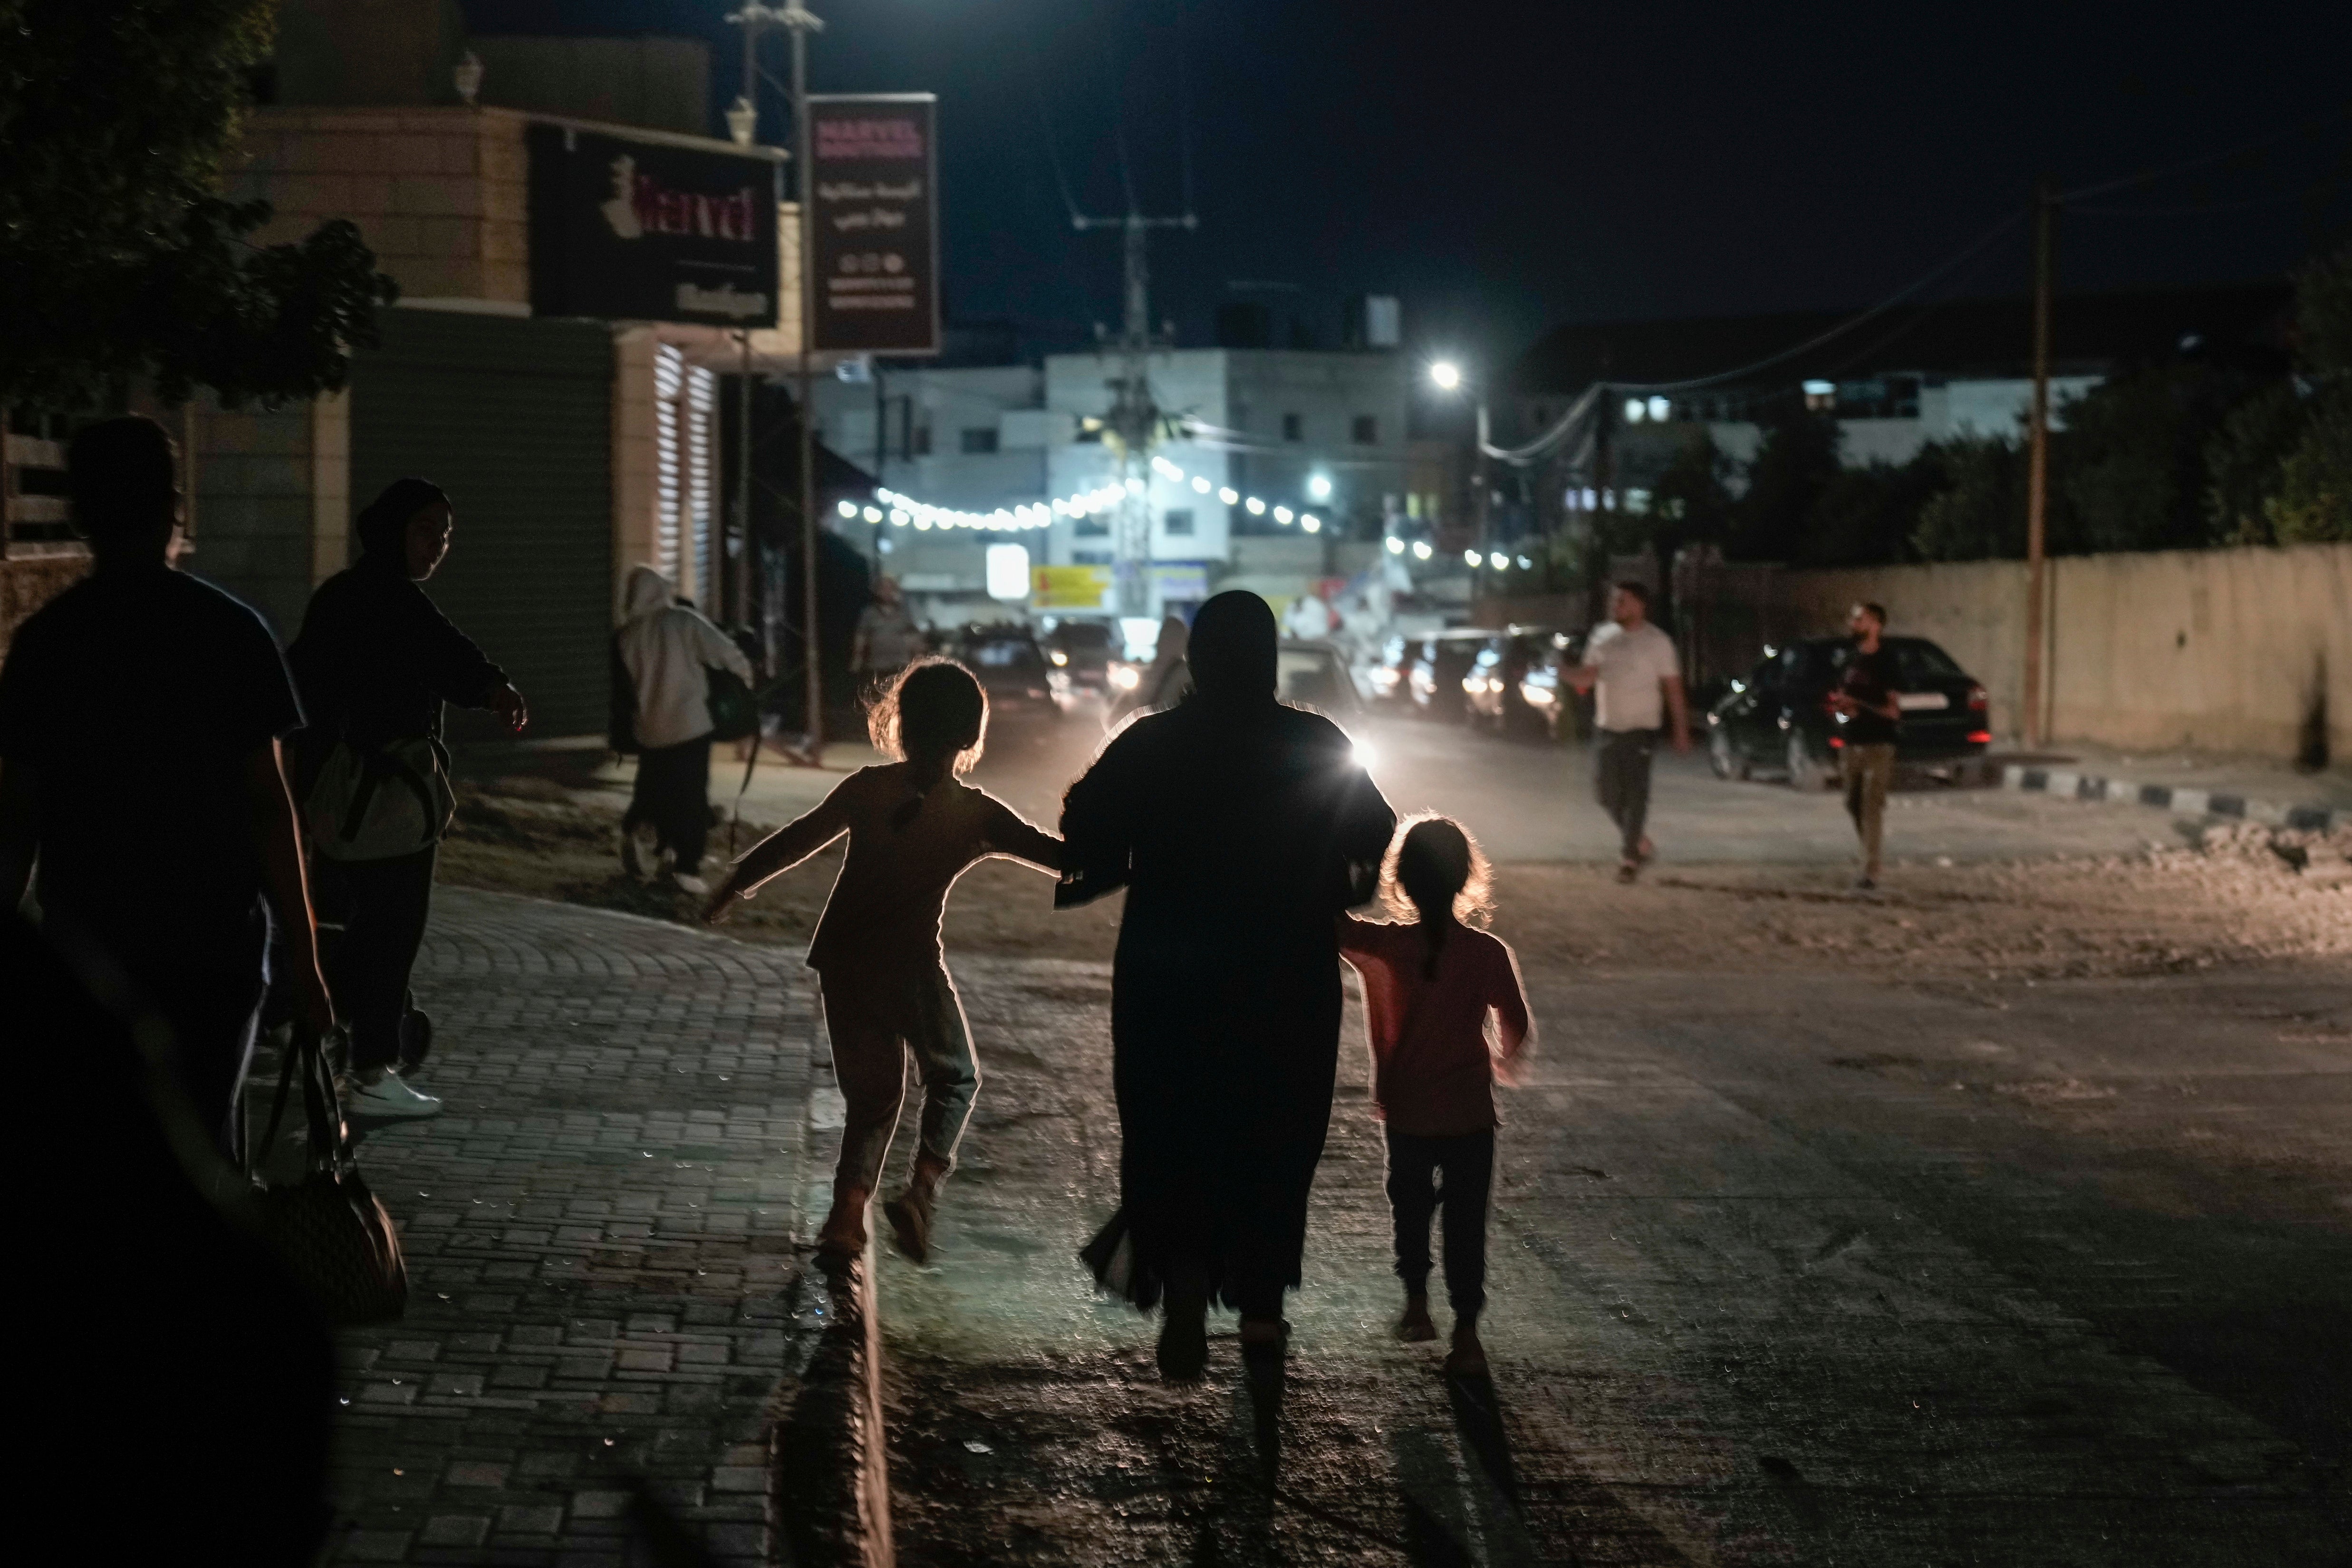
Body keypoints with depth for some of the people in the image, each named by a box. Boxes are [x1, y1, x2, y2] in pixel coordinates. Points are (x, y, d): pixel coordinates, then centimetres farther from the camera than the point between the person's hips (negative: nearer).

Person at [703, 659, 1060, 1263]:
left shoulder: (867, 789, -3)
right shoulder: (977, 816, -11)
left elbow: (794, 841, 7)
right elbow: (1060, 855, -8)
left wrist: (735, 884, 21)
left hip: (844, 959, 3)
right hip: (909, 964, -3)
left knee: (872, 1092, 17)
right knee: (953, 1078, 18)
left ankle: (847, 1216, 9)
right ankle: (921, 1190, -1)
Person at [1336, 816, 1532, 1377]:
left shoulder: (1379, 947, -15)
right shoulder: (1487, 954, -13)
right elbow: (1518, 1029, -3)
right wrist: (1504, 1059, 16)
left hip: (1406, 1114, 1)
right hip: (1470, 1114, -1)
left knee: (1410, 1208, 25)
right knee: (1466, 1224, 10)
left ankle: (1416, 1303, 32)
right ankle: (1466, 1332, 10)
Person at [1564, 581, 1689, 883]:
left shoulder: (1657, 642, -5)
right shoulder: (1601, 638, 7)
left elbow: (1673, 687, -4)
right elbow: (1586, 679, 7)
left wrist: (1681, 730, -6)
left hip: (1640, 729, -5)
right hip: (1606, 728, 5)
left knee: (1635, 794, -6)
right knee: (1606, 791, 6)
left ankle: (1630, 857, -1)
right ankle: (1640, 842, 25)